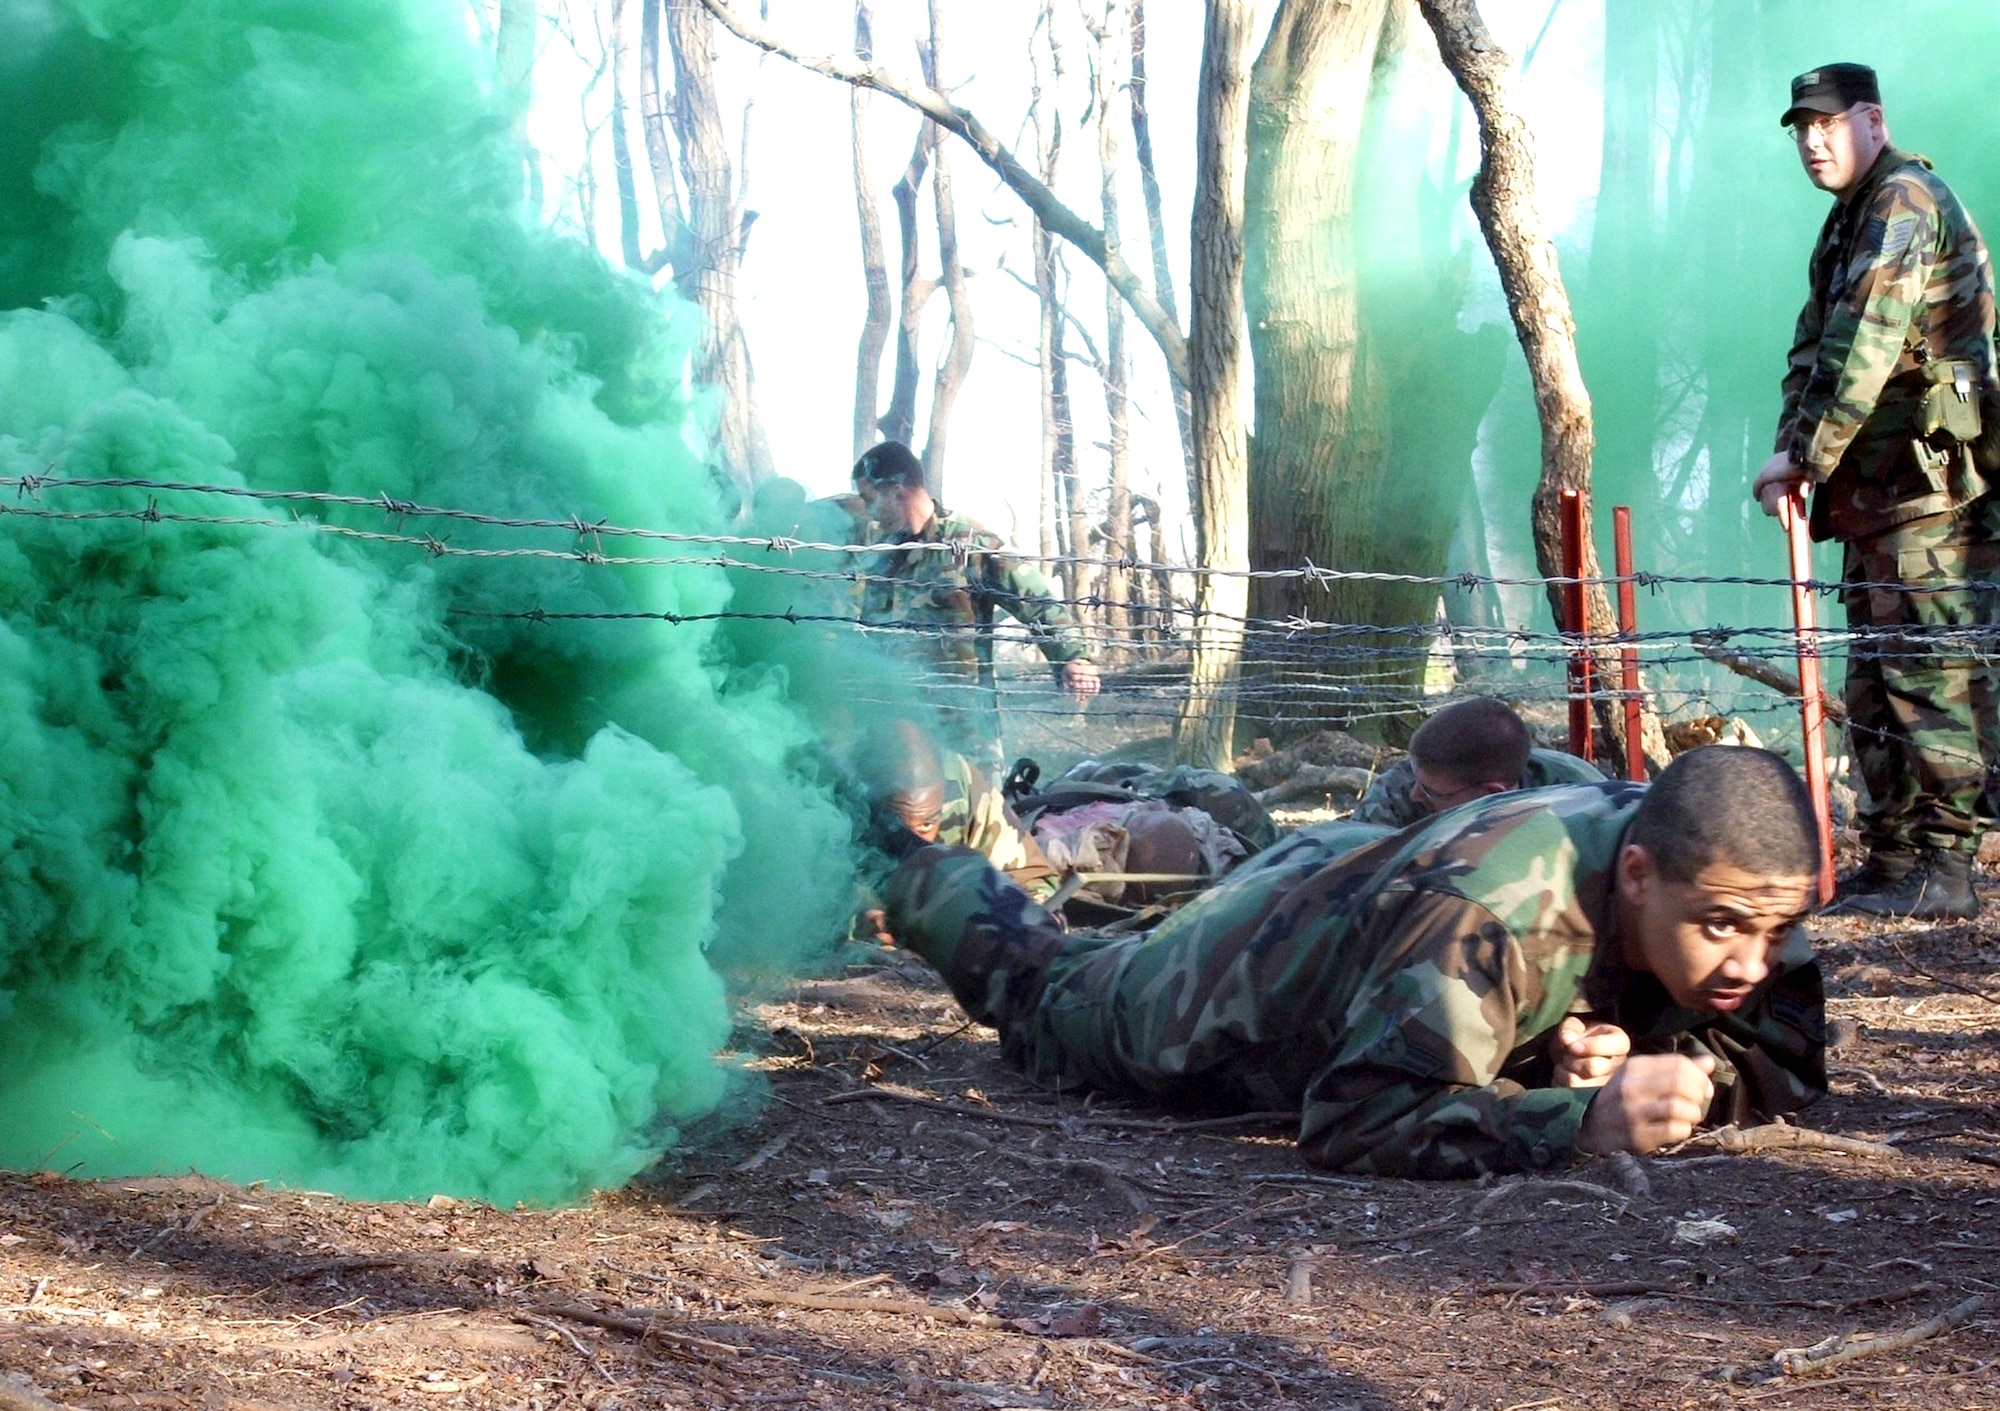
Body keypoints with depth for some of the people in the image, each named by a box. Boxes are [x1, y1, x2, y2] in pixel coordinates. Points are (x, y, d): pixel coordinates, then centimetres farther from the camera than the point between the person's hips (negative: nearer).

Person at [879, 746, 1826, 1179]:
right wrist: (1582, 1119, -63)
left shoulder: (1743, 892, -30)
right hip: (1249, 961, -4)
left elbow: (1787, 1066, -25)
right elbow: (1352, 1119, -54)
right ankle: (941, 888, 54)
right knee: (1047, 1005, 29)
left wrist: (1645, 1068, -44)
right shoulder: (1488, 922, -50)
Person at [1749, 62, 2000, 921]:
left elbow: (1864, 345, -20)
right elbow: (1814, 350, 17)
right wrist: (1789, 450, 1)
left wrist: (1807, 458, -17)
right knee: (1874, 682, 11)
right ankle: (1891, 860, 15)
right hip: (1880, 494, 10)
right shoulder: (1849, 224, 21)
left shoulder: (1904, 201, -10)